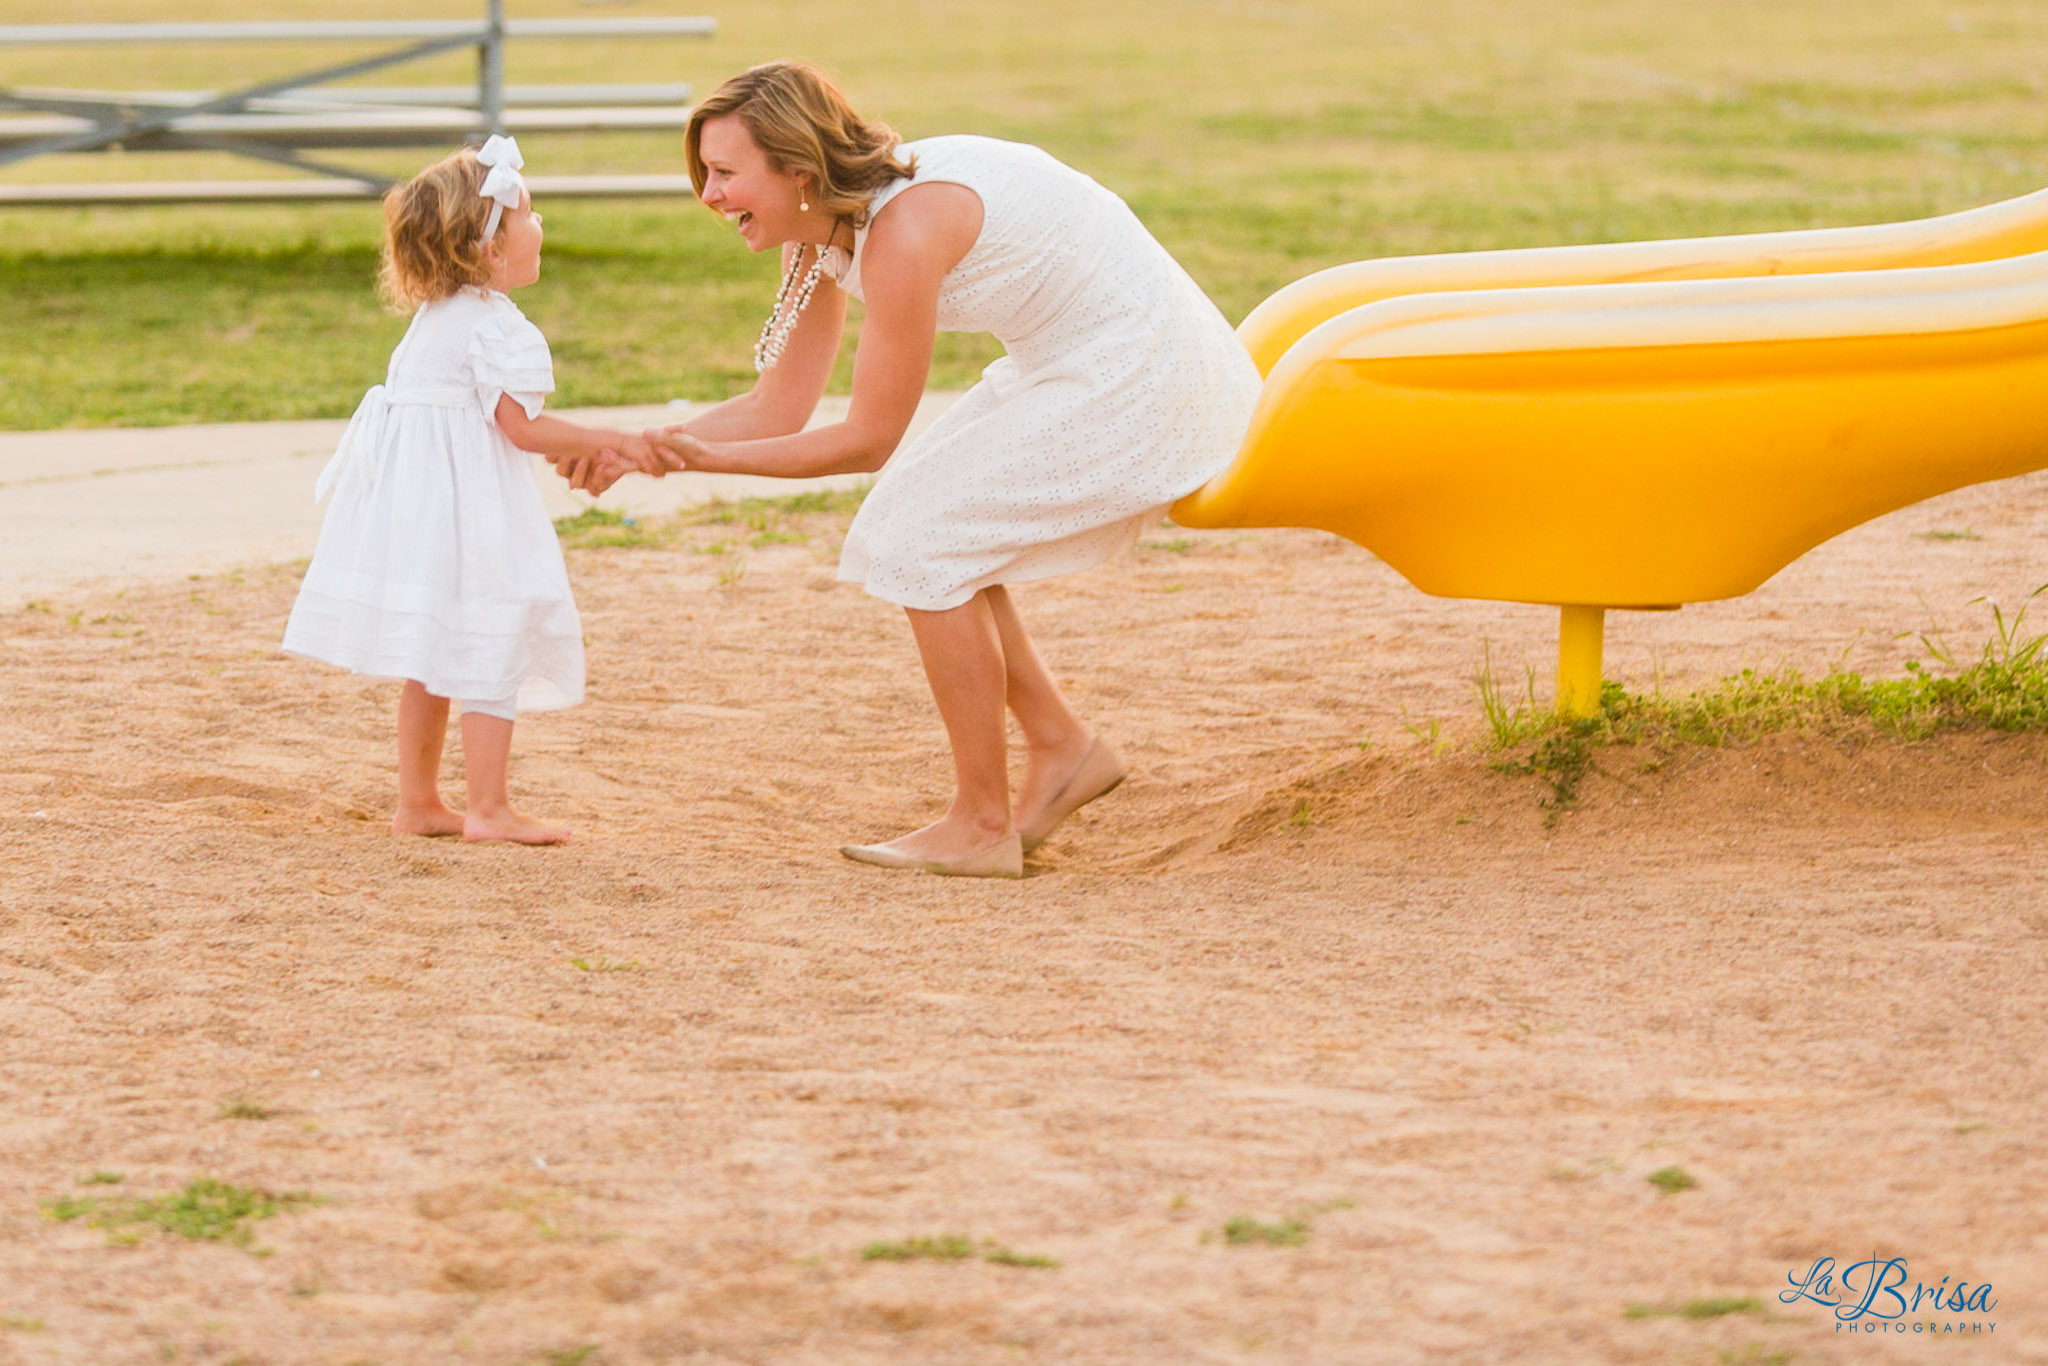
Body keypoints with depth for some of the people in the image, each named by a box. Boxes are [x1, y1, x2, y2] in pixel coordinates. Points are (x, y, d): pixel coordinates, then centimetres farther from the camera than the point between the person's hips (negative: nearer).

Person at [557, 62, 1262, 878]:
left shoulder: (903, 230, -27)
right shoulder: (822, 229, 2)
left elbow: (868, 440, -19)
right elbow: (782, 407, 5)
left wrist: (710, 458, -18)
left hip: (1136, 374, -10)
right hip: (1074, 364, 10)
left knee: (924, 545, -8)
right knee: (929, 540, 11)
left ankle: (981, 827, 0)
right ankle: (1062, 748, 21)